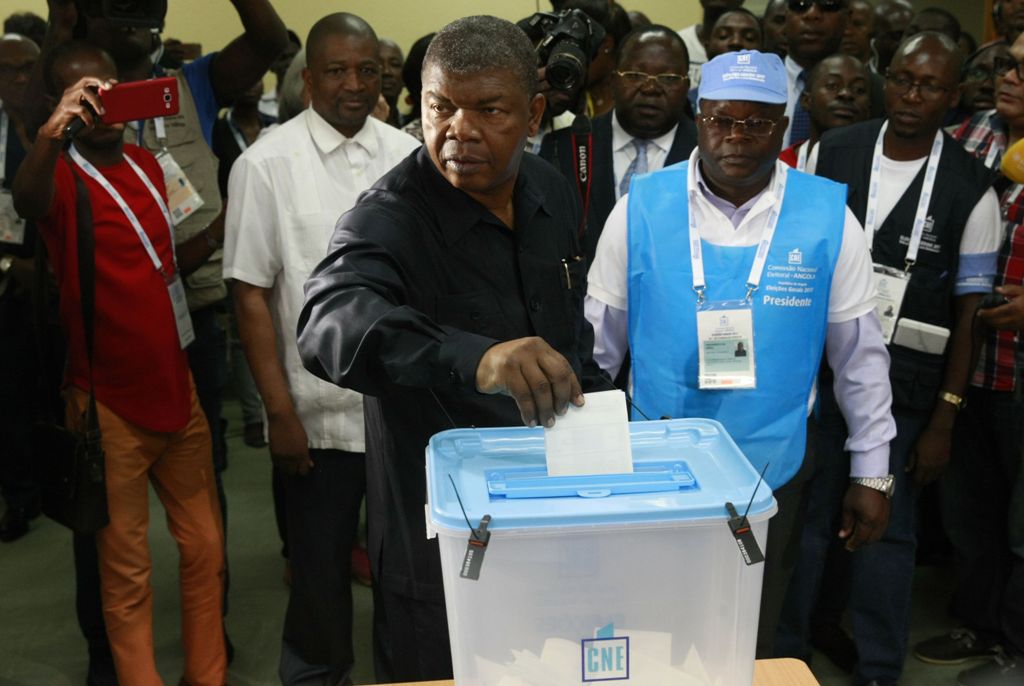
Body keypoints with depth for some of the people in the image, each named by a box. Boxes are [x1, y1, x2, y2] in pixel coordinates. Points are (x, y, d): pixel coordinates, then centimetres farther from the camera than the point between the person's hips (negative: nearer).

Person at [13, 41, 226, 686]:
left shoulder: (147, 165, 10)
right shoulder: (61, 174, -11)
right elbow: (27, 203, -38)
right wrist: (47, 137, -56)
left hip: (177, 388, 7)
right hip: (111, 406, -6)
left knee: (206, 548, 14)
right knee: (127, 572, 4)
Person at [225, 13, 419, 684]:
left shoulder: (410, 155, 4)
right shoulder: (268, 164, -5)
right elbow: (252, 295, -5)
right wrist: (279, 410, -7)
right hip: (321, 411, -2)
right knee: (322, 567, 11)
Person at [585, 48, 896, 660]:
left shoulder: (828, 217, -8)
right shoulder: (641, 208, -8)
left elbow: (860, 353, -1)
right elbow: (597, 340, -1)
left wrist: (872, 473, 2)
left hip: (774, 469, 0)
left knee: (754, 639, 19)